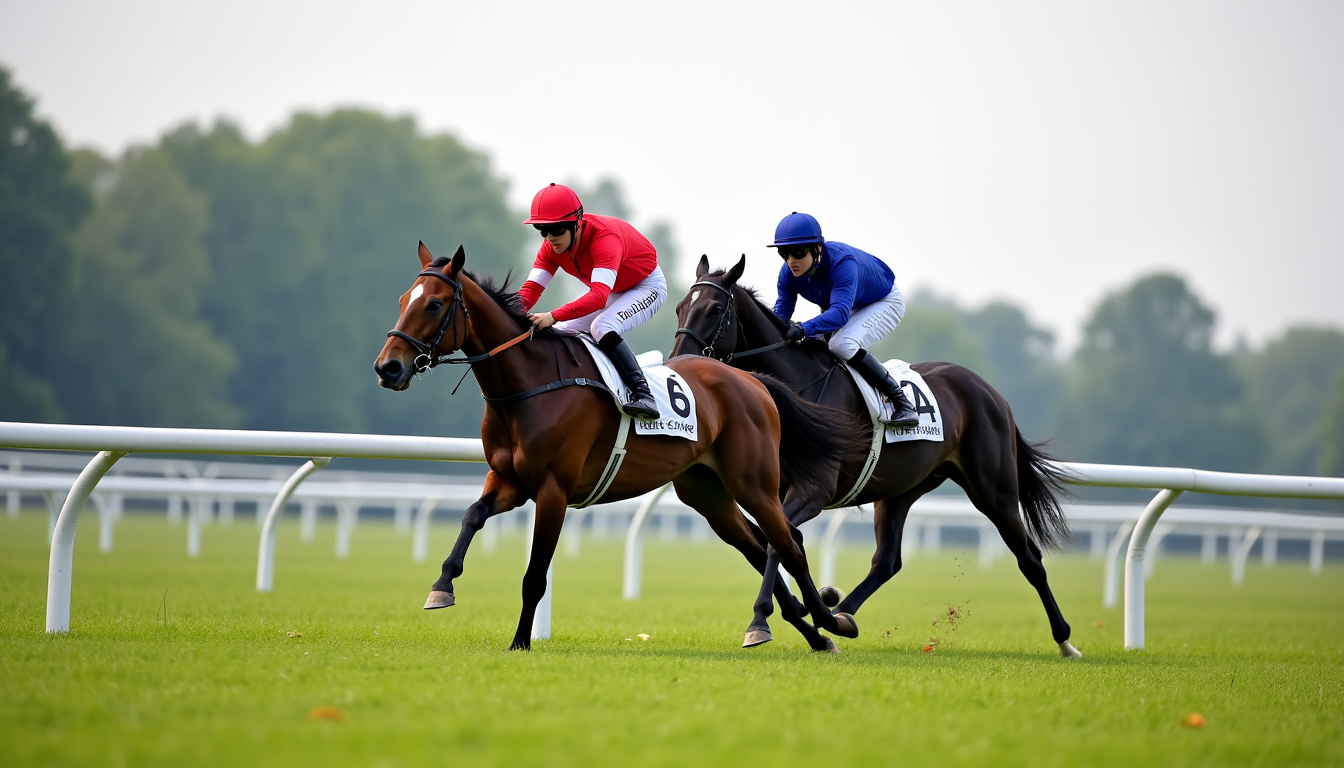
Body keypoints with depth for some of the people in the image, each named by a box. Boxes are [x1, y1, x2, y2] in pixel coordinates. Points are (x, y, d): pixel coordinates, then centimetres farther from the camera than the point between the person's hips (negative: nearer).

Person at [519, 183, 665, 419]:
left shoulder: (604, 237, -37)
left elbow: (599, 296, -48)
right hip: (613, 291, 8)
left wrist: (553, 316, -58)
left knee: (602, 327, -34)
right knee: (559, 332, -3)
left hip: (648, 286, -8)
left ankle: (642, 394, -37)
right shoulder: (552, 246, -14)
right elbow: (532, 287, -18)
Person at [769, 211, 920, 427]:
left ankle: (901, 403, -24)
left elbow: (840, 312, -53)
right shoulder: (789, 272, -19)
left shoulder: (842, 262, -41)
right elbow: (781, 311, -19)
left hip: (885, 303, -8)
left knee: (842, 345, -32)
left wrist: (803, 329, -68)